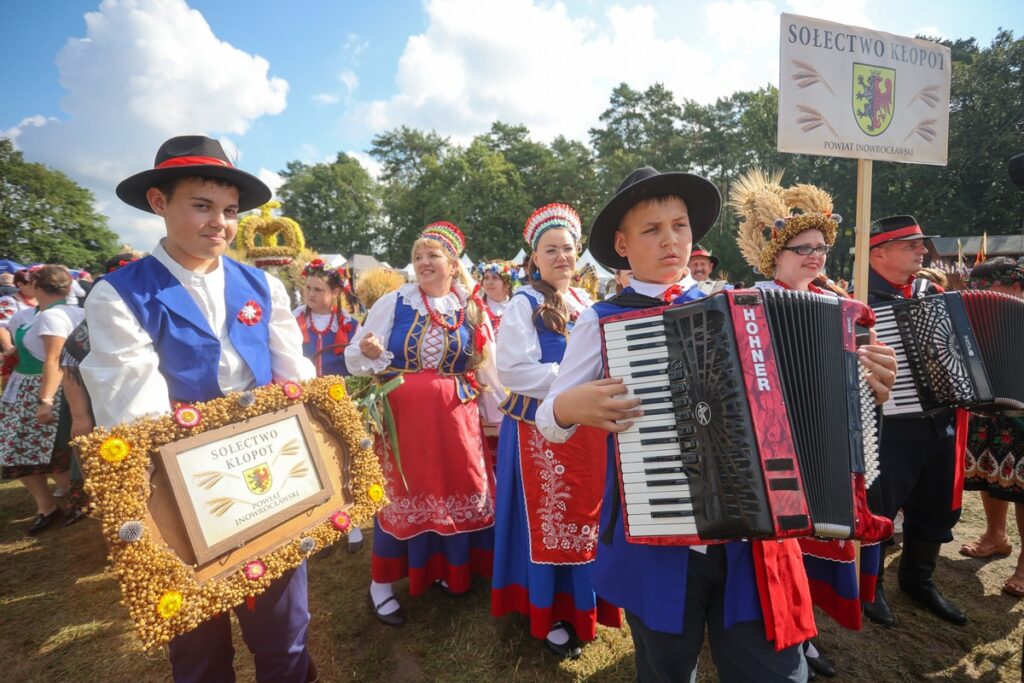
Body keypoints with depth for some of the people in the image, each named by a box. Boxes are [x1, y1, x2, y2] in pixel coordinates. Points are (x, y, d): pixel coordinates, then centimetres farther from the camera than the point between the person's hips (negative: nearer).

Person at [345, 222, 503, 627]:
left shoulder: (472, 310, 4)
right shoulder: (393, 302, -1)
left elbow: (488, 367, 9)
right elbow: (354, 355, 0)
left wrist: (499, 414, 10)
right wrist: (369, 353, -23)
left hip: (455, 417, 3)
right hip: (402, 414, -2)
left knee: (457, 488, 10)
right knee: (400, 492, 4)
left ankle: (447, 568, 35)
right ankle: (380, 584, 24)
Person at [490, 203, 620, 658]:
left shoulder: (585, 302, 10)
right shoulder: (524, 304, -10)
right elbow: (513, 370, -21)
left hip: (585, 424, 6)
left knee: (585, 513, 16)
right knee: (549, 518, 6)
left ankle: (581, 602, 38)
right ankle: (548, 614, 26)